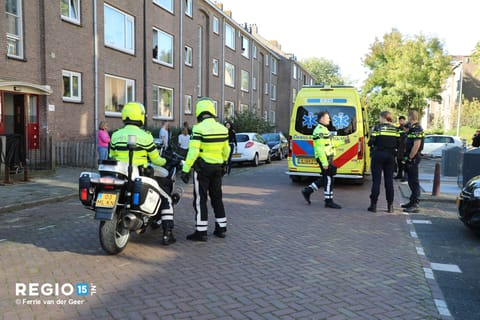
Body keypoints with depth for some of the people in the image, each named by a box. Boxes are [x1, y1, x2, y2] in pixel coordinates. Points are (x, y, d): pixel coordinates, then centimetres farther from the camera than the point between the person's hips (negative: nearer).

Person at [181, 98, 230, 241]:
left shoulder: (199, 128, -15)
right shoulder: (222, 128, 4)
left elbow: (193, 151, -21)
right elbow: (226, 150, 13)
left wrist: (185, 169, -18)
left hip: (202, 168, -6)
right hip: (218, 168, 6)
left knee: (200, 200, 1)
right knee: (217, 198, 15)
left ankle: (201, 231, 2)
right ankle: (221, 228, 21)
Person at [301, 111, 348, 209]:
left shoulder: (324, 129, 18)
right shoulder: (319, 131, -16)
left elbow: (330, 143, 24)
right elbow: (320, 148, -22)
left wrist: (343, 142, 18)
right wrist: (324, 162, -25)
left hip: (328, 158, 10)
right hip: (324, 158, -10)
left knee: (325, 178, 15)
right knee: (328, 179, -4)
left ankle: (307, 191, 22)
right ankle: (329, 201, 6)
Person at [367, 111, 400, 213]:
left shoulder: (377, 128, -7)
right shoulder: (395, 129, 5)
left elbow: (371, 142, -11)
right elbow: (398, 144, 3)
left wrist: (373, 147, 10)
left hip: (378, 154, -3)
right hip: (391, 156, 4)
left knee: (376, 180, 1)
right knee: (389, 180, 9)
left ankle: (373, 205, 3)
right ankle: (390, 205, 11)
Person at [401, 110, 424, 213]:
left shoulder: (417, 129, -16)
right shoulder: (412, 128, 16)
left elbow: (416, 146, -23)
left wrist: (409, 158, -20)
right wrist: (407, 156, 17)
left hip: (413, 159, -10)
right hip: (411, 159, 10)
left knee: (414, 182, -7)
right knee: (411, 181, 16)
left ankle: (415, 205, -3)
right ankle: (412, 202, 25)